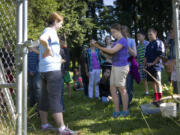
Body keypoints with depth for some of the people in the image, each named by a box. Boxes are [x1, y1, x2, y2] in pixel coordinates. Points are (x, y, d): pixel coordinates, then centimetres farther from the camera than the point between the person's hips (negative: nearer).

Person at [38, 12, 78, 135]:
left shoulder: (47, 31, 18)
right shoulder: (50, 31, -11)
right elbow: (42, 39, -34)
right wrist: (48, 50, -19)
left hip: (44, 69, 10)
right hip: (52, 69, -10)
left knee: (45, 97, 13)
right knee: (55, 99, -11)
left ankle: (44, 124, 22)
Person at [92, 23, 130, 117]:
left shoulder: (123, 40, -12)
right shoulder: (117, 41, 16)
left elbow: (112, 51, -22)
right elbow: (111, 53, 10)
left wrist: (99, 47, -24)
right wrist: (101, 49, -5)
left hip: (121, 67, -9)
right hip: (115, 67, 9)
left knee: (122, 89, 0)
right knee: (112, 88, 7)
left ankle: (125, 111, 12)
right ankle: (117, 111, 14)